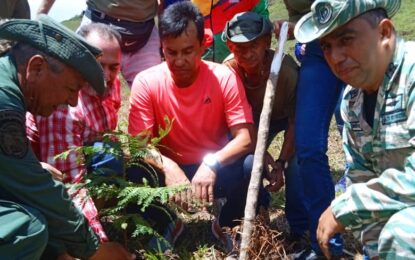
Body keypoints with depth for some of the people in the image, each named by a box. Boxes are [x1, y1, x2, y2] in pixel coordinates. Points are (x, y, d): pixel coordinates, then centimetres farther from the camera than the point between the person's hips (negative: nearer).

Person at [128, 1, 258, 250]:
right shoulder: (146, 82, -15)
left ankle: (225, 225, 2)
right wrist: (167, 167, -38)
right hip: (170, 171, 0)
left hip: (217, 170, 1)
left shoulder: (225, 77, -15)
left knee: (250, 165, -30)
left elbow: (246, 138, -20)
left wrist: (212, 164, -38)